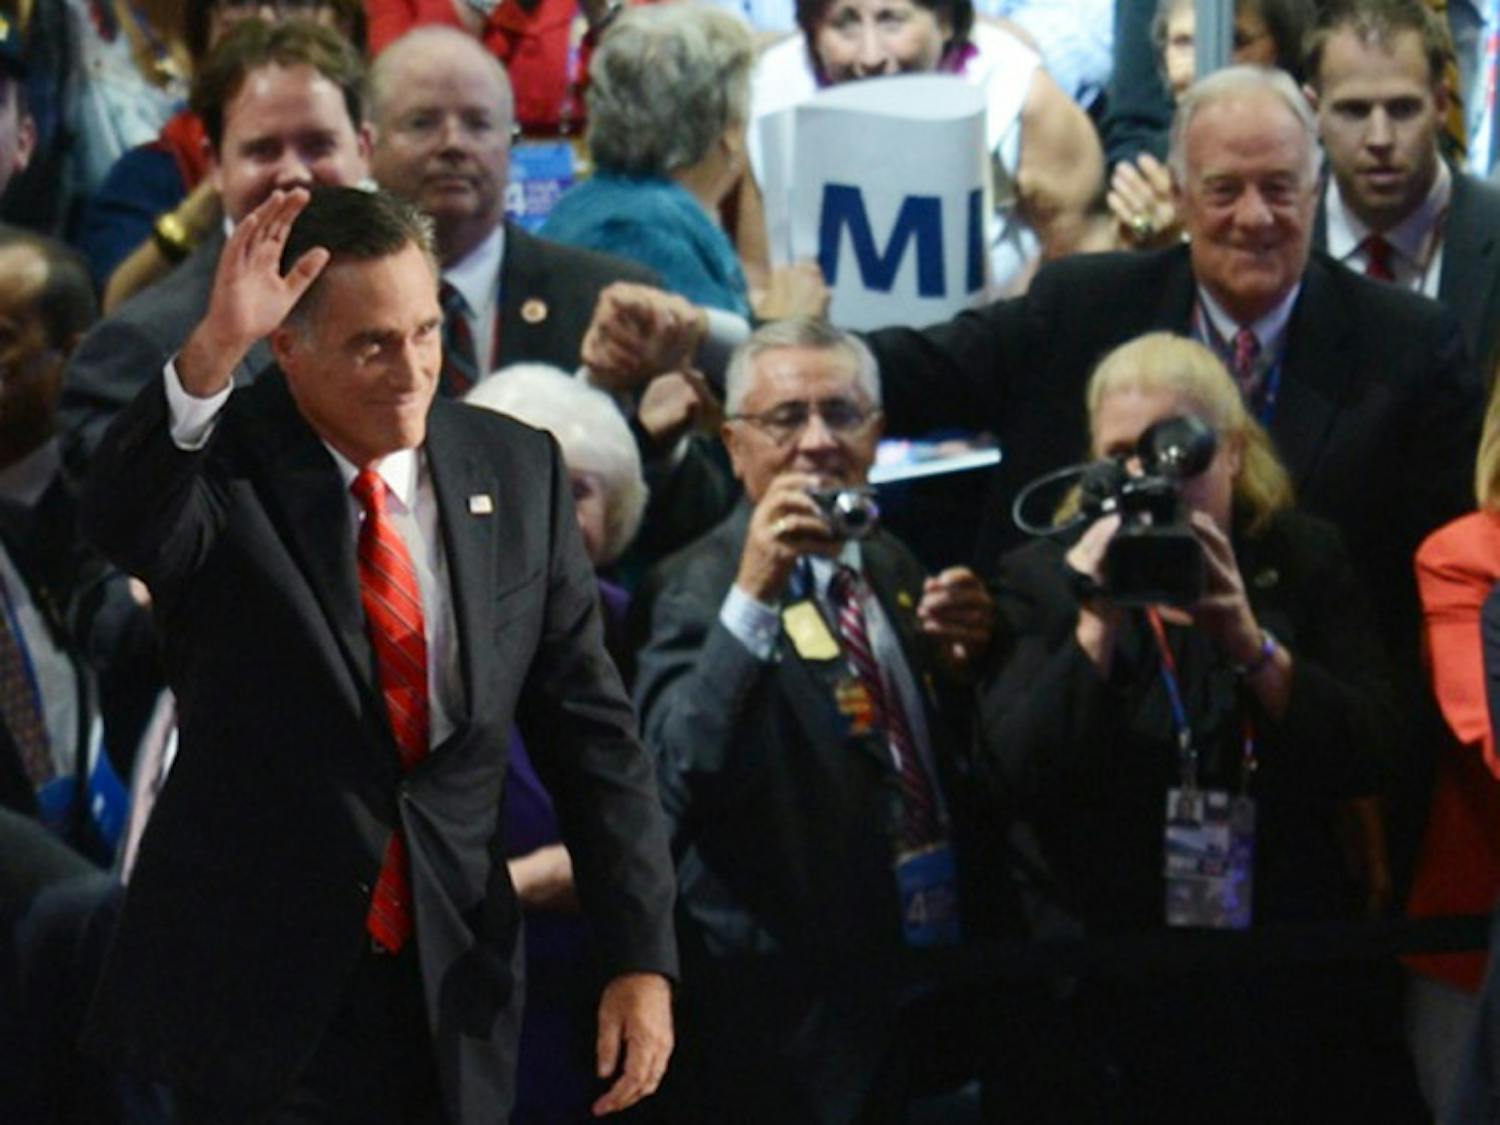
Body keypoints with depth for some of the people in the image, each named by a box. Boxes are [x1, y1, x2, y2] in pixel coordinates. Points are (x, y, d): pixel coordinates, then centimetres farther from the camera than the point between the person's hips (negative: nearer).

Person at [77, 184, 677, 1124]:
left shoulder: (519, 473, 3)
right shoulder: (226, 469, -8)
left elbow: (589, 729, 5)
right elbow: (123, 525, -32)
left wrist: (643, 958, -1)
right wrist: (212, 350, -47)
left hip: (453, 997, 4)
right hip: (259, 995, -3)